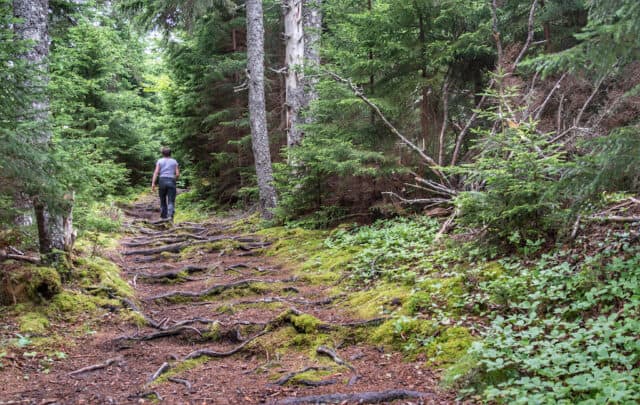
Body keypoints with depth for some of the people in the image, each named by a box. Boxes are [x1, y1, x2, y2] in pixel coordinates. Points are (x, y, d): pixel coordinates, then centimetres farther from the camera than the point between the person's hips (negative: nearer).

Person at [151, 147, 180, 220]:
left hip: (162, 181, 1)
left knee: (163, 200, 13)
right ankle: (170, 216, -25)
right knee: (171, 201, -6)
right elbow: (177, 174, 5)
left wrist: (153, 183, -7)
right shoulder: (174, 161, 11)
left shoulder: (160, 161, 9)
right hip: (171, 182, -1)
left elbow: (156, 172, -3)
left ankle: (164, 217, 19)